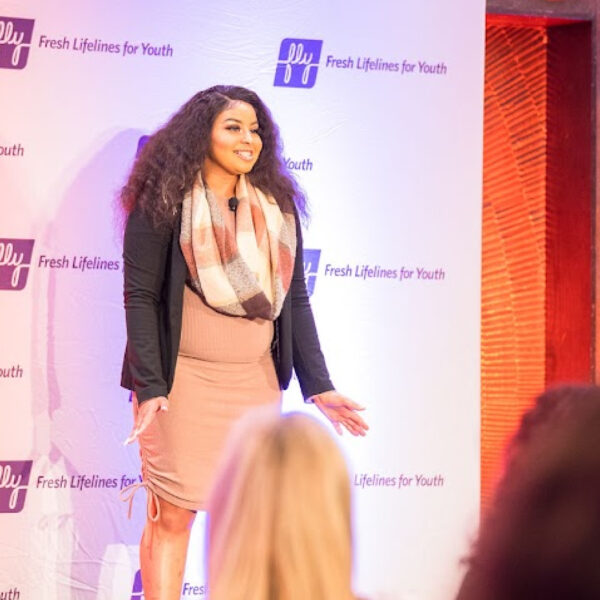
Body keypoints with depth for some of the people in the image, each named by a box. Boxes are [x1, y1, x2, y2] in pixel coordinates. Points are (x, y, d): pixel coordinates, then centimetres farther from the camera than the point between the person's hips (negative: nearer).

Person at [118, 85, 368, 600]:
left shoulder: (279, 207, 9)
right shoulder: (163, 204, -4)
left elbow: (295, 300, 10)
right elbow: (140, 298, -7)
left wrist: (318, 385, 3)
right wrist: (150, 388, -16)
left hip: (256, 382, 4)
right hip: (183, 380, -4)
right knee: (171, 515, -1)